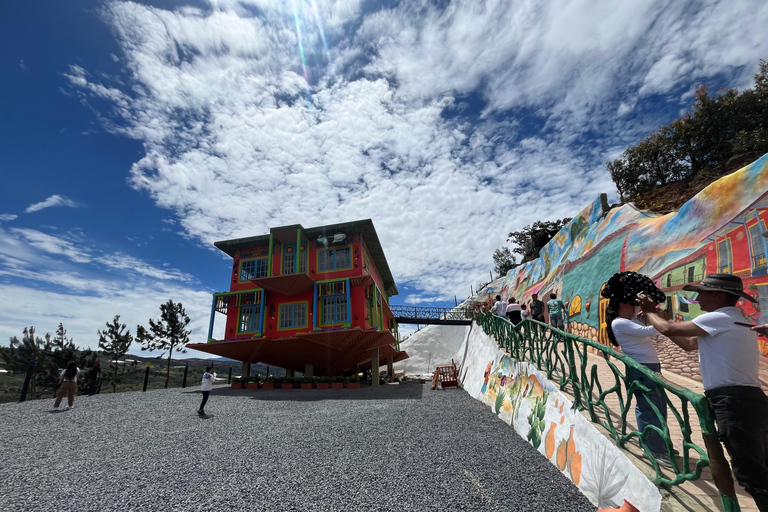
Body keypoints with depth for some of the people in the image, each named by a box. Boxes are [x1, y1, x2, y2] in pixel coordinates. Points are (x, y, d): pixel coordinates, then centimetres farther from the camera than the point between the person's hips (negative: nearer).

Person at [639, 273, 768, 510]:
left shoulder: (719, 318, -13)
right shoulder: (735, 320, 20)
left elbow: (669, 329, -12)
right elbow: (689, 343, 24)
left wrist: (649, 312, 7)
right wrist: (658, 315, 22)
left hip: (735, 403, -11)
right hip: (749, 400, 11)